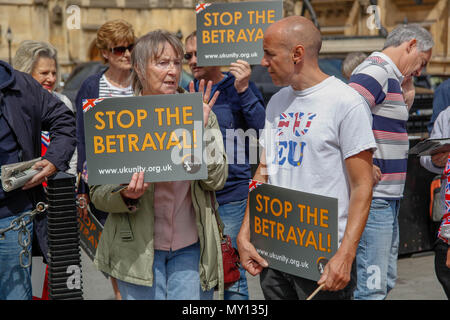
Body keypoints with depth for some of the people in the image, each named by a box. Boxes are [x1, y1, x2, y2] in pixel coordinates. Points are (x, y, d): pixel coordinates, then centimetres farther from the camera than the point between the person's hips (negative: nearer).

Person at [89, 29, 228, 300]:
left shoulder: (199, 114, 3)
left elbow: (216, 180, -4)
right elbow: (98, 192, 0)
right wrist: (126, 195, -21)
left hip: (191, 247, 1)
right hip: (138, 249, -1)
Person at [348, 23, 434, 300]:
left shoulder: (390, 76, 19)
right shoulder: (376, 71, -13)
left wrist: (407, 95, 14)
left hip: (388, 198, 11)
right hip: (373, 197, -11)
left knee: (386, 281, 17)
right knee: (372, 286, -7)